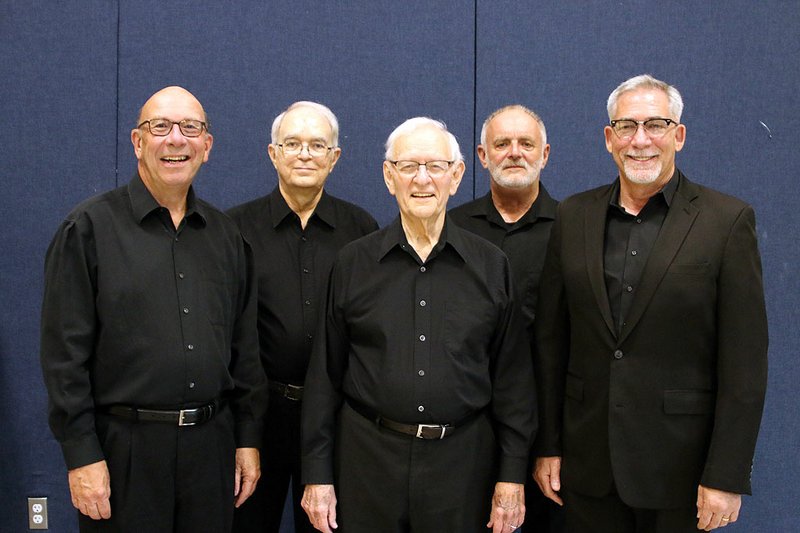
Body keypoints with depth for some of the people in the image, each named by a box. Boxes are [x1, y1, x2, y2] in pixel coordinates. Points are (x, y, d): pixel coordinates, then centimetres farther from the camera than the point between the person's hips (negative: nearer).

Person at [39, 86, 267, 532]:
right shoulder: (89, 228, -4)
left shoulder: (226, 236, 9)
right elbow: (65, 353, -8)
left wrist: (248, 438, 7)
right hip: (125, 446, -4)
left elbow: (245, 348, 11)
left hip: (212, 445, 4)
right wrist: (81, 455, -11)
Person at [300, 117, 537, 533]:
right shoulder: (352, 264, 2)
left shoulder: (492, 266, 2)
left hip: (462, 460, 0)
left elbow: (513, 377, 3)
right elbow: (325, 375, 3)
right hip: (368, 456, 0)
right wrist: (317, 475, 1)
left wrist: (512, 476, 0)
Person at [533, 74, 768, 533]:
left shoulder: (727, 220, -6)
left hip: (679, 468, -3)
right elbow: (551, 339, 6)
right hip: (587, 464, 3)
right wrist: (548, 445, 5)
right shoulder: (574, 216, 4)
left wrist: (727, 476, -11)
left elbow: (746, 361, -8)